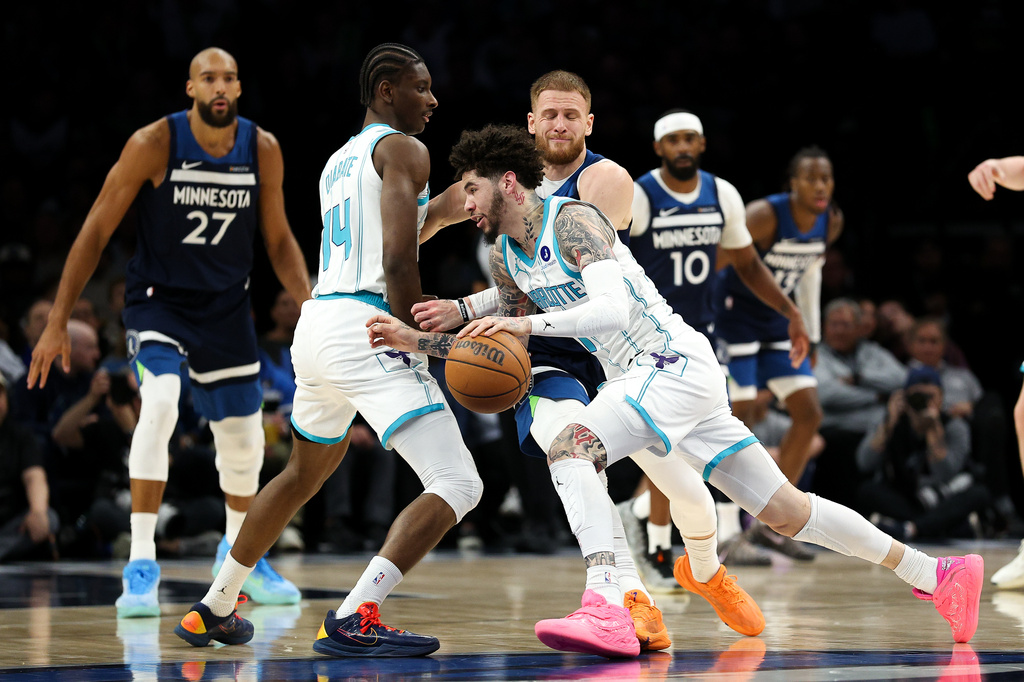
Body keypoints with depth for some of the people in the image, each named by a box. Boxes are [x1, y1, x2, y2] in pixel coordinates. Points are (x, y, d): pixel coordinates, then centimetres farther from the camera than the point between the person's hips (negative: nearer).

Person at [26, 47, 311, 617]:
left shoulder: (263, 149, -7)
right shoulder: (154, 144, -18)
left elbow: (278, 239, 6)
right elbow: (96, 233, -13)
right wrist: (58, 323, -15)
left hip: (227, 307, 4)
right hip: (159, 300, -4)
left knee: (245, 440, 11)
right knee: (160, 403, -30)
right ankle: (142, 565, -24)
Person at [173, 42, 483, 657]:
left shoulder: (337, 163, 24)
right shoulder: (404, 150, -3)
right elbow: (398, 263, -15)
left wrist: (442, 210, 29)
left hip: (315, 328, 9)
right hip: (366, 329, -9)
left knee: (306, 473, 32)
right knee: (458, 485, -13)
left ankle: (214, 610, 39)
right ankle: (354, 620, -27)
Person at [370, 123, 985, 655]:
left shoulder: (572, 221, -15)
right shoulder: (507, 258, 12)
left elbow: (614, 308, -30)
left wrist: (529, 322, -38)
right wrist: (415, 341, 12)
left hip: (675, 364, -9)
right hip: (645, 378, 9)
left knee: (570, 448, -26)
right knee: (785, 511, 9)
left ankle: (607, 610, -36)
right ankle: (935, 574, 16)